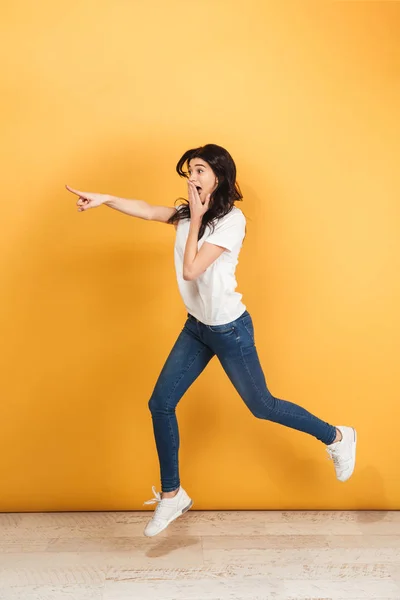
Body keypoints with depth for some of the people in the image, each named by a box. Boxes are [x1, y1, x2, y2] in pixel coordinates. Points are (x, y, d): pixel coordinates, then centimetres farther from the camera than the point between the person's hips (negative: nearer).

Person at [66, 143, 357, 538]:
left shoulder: (231, 219, -18)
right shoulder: (188, 213, 6)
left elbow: (191, 270, -23)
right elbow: (147, 211, -2)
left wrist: (196, 219, -17)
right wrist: (104, 199, -13)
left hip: (229, 329, -7)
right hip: (197, 326, 7)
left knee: (261, 406, 6)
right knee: (160, 404, 4)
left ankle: (337, 437, 31)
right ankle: (171, 496, 20)